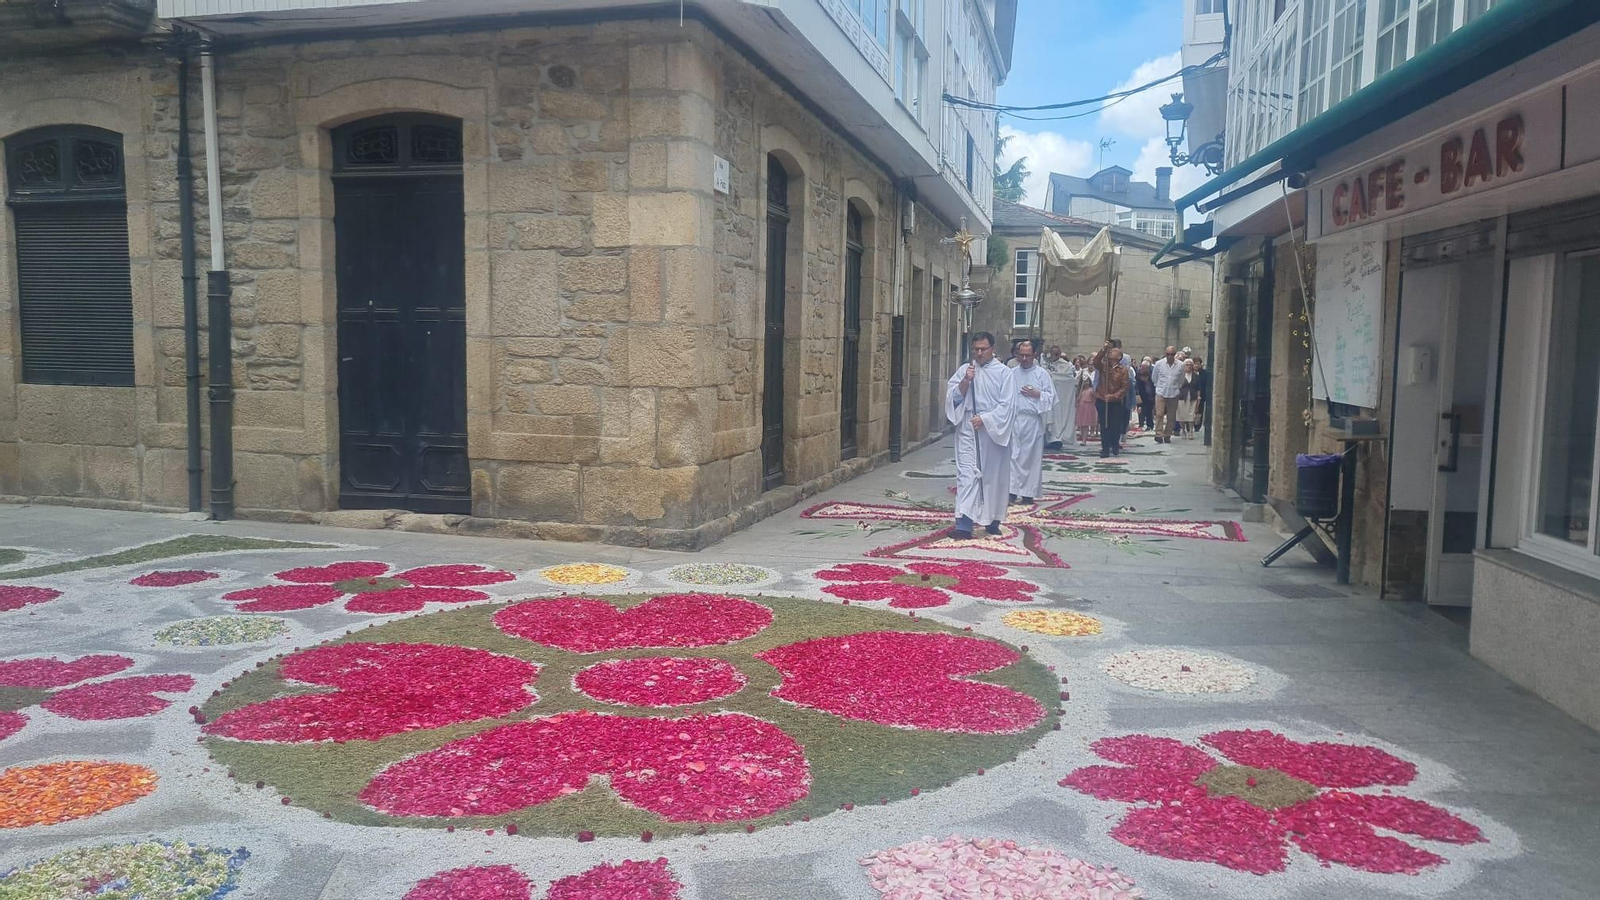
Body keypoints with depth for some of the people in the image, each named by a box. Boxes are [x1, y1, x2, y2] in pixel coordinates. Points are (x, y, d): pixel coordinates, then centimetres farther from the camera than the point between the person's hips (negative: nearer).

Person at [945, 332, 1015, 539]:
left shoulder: (1003, 372, 0)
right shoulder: (965, 369, 7)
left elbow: (1006, 405, -6)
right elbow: (953, 397, 1)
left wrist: (985, 418, -15)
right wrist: (965, 381, -13)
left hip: (994, 431, -1)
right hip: (968, 431, 1)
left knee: (993, 475, 8)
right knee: (967, 473, -8)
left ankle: (992, 520, 22)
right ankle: (964, 524, -15)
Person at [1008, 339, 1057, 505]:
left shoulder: (1042, 373, 2)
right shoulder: (1012, 373, 8)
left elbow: (1052, 397, 3)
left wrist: (1037, 394, -12)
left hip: (1033, 421, -2)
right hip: (1014, 419, 2)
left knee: (1031, 457, 3)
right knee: (1014, 455, -1)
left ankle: (1028, 493, 10)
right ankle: (1013, 491, -1)